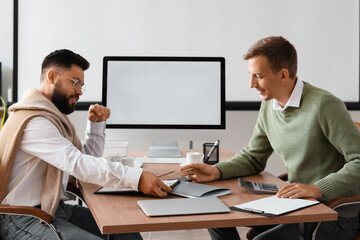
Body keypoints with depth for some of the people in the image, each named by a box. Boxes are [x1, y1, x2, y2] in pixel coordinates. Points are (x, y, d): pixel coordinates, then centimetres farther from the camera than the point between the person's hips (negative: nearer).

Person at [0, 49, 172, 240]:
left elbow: (87, 156, 21)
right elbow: (78, 164, -31)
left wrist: (96, 124, 5)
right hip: (25, 219, -10)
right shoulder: (33, 122, -19)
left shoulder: (53, 116, 14)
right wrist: (136, 178, -37)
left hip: (55, 208, 10)